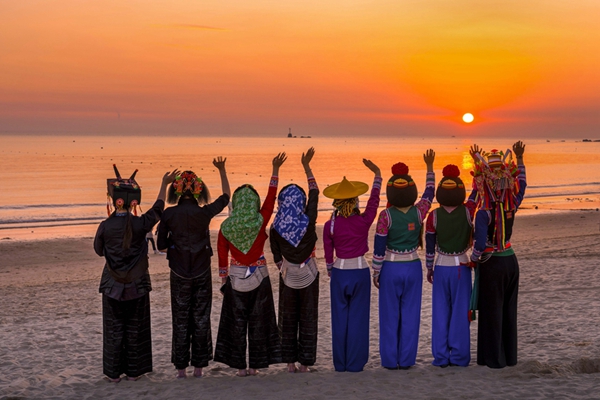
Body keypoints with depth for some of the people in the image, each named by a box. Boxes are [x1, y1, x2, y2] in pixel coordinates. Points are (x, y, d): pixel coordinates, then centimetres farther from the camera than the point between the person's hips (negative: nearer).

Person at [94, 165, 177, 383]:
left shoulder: (106, 226, -14)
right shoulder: (141, 224, -13)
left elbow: (99, 250, 2)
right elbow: (158, 208, 5)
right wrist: (164, 184, 16)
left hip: (113, 285, 0)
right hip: (137, 284, 0)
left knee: (114, 329, 9)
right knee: (135, 329, 11)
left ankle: (114, 372, 14)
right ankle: (133, 371, 17)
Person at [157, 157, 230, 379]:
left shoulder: (169, 214, -9)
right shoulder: (205, 212, -9)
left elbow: (161, 246, -3)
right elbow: (226, 196, 9)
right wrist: (222, 170, 15)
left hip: (179, 275, 0)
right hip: (202, 273, 0)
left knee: (180, 321, 7)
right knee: (201, 319, 8)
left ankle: (181, 368, 9)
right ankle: (199, 367, 10)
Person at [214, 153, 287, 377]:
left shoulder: (226, 227, -6)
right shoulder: (260, 223, -10)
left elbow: (222, 257, -1)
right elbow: (271, 198, 0)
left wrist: (223, 281, 10)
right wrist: (275, 170, 6)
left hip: (236, 279, 1)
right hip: (259, 278, 0)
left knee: (236, 322, 8)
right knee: (258, 322, 9)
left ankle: (240, 366, 9)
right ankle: (255, 365, 11)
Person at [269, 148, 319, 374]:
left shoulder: (276, 228, -10)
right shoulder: (308, 222, -14)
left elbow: (276, 256, 0)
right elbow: (314, 194, -1)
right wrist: (306, 166, 7)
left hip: (288, 277, 1)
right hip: (308, 276, -1)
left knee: (287, 320, 12)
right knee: (308, 319, 7)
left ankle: (290, 363, 13)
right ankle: (304, 364, 8)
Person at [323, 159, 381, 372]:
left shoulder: (330, 225, -7)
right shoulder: (364, 221, -11)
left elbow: (328, 253, 4)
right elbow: (374, 200, 2)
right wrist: (377, 174, 11)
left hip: (340, 273, 1)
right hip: (360, 272, -1)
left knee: (340, 319, 9)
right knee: (358, 318, 6)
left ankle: (340, 364, 15)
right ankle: (355, 363, 10)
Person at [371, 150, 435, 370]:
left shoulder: (386, 215, -13)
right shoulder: (418, 212, -6)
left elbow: (379, 247, -9)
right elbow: (429, 192, 14)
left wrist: (376, 272, 2)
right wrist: (429, 167, 25)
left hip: (391, 269, -2)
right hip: (413, 267, 2)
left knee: (390, 315, 7)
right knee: (410, 314, 9)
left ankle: (390, 360, 12)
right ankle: (406, 360, 13)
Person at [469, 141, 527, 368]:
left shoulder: (484, 213, -20)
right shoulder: (512, 207, -3)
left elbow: (480, 243, -26)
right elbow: (521, 184, 14)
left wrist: (473, 260, -7)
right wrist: (519, 160, 22)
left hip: (491, 264, -6)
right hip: (511, 261, 6)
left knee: (492, 312, 5)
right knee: (509, 310, 15)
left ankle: (494, 359, 11)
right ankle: (510, 356, 23)